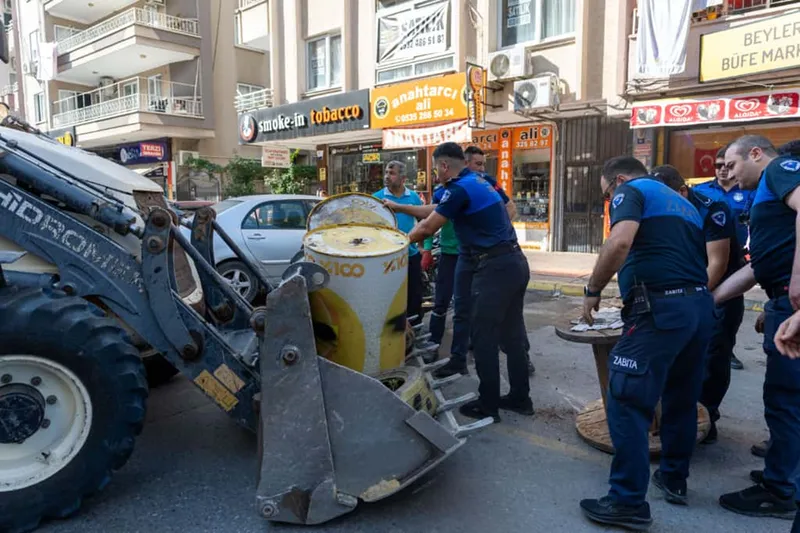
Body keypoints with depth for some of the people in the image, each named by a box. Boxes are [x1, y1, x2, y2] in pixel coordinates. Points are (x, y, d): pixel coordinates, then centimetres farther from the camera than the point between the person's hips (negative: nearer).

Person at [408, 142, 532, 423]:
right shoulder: (480, 182, 18)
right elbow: (435, 213, 28)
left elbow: (427, 228, -6)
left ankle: (488, 405, 11)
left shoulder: (459, 188, -11)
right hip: (515, 263, 9)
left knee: (483, 336, 1)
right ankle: (520, 397, 26)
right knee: (512, 334, 15)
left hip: (495, 268, -9)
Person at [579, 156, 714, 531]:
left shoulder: (633, 191, 1)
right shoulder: (682, 202, 25)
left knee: (626, 402, -5)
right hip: (699, 306, 9)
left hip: (661, 309, -9)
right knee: (681, 398, 19)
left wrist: (593, 290, -10)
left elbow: (620, 242, -20)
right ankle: (674, 478, 33)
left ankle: (629, 502, 0)